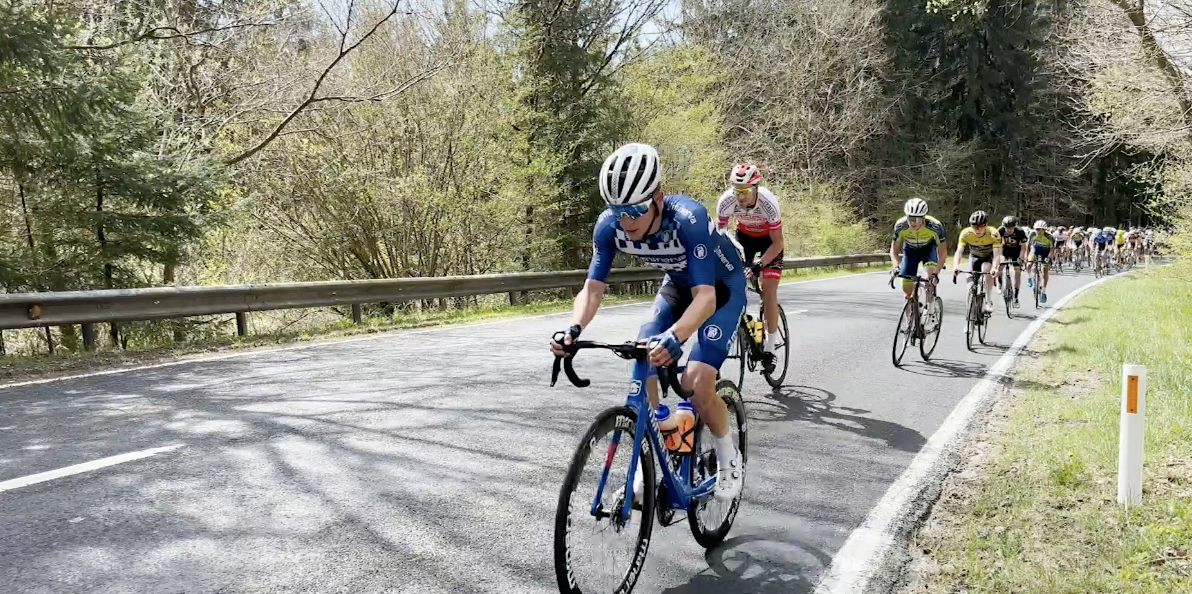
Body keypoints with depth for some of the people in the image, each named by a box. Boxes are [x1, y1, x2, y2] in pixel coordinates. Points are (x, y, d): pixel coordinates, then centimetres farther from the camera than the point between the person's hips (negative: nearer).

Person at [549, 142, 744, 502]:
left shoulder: (688, 219, -40)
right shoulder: (609, 226, -25)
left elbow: (705, 296, -46)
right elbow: (593, 288, -23)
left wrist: (674, 337, -64)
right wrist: (574, 329, -44)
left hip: (721, 286, -5)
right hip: (677, 284, 5)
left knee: (697, 384, -20)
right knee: (644, 373, -10)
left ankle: (729, 460, 8)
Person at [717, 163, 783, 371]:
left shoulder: (768, 203, -36)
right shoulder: (726, 201, -30)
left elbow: (777, 243, -28)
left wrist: (758, 265, -39)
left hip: (769, 239, -3)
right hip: (744, 236, 3)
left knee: (768, 290, -13)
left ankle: (769, 348, -6)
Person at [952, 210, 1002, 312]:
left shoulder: (994, 234, -33)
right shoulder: (966, 233, -30)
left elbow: (997, 254, -39)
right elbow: (959, 251, -36)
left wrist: (994, 268, -58)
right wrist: (956, 266, -54)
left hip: (989, 256, -2)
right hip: (974, 257, 2)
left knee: (986, 271, -30)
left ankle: (989, 301, -20)